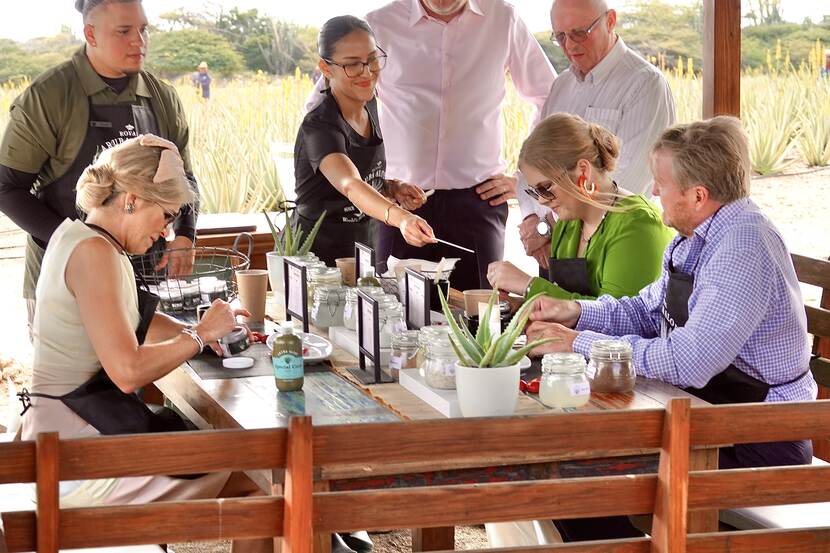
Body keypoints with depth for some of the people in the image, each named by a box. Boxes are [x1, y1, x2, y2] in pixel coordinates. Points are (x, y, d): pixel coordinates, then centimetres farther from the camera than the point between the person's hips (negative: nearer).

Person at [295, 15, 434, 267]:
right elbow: (350, 185, -42)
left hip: (363, 252, 7)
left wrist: (392, 187, -5)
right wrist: (400, 218, -59)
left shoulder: (368, 105, 1)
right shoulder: (320, 126, -24)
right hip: (317, 258, -7)